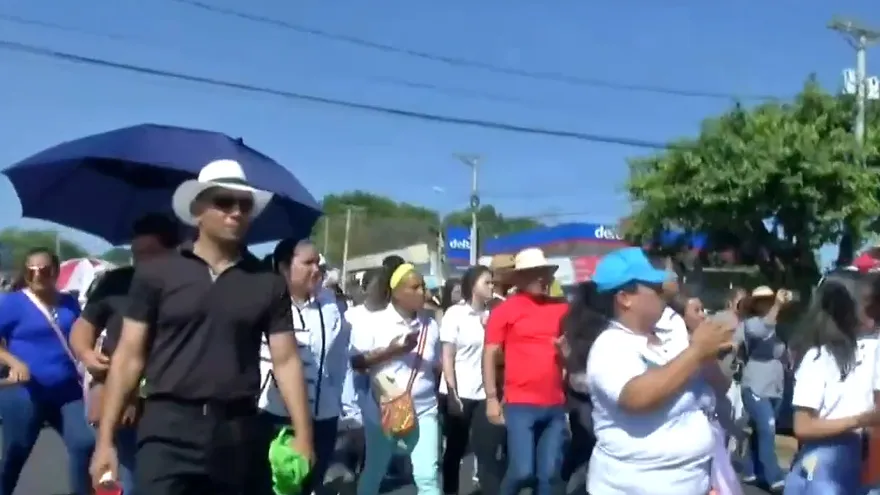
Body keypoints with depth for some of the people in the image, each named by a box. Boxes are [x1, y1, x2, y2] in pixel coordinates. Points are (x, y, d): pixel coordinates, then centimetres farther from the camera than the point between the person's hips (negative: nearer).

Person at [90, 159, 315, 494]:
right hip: (169, 428, -2)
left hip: (237, 433, 2)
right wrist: (105, 439, -2)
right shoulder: (157, 274, 2)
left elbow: (286, 361, 4)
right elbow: (129, 356, 2)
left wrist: (303, 436, -4)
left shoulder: (268, 283, 6)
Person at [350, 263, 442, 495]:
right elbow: (355, 362, -11)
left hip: (423, 411, 2)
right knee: (374, 471, 15)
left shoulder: (430, 325, 5)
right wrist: (390, 351, -20)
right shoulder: (373, 322, -7)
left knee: (428, 476, -6)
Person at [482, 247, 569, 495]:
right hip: (520, 404, -4)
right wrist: (491, 398, -6)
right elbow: (490, 354, -2)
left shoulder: (561, 308, 7)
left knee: (550, 474, 8)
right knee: (522, 471, -7)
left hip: (556, 405, 4)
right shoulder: (505, 310, -2)